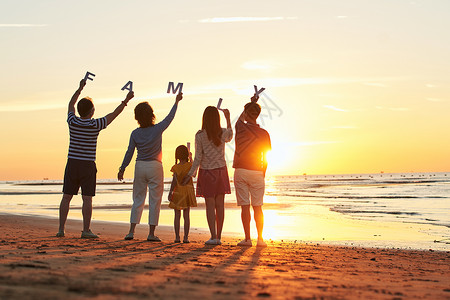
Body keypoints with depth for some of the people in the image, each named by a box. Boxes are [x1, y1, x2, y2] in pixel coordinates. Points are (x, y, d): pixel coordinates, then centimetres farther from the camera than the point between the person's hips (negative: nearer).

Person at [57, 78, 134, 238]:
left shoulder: (72, 122, -2)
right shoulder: (95, 125, -10)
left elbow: (71, 105, 19)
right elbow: (114, 114, 3)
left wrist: (80, 88, 28)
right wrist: (126, 101, 15)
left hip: (72, 164, 3)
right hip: (88, 165, -3)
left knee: (66, 197, 6)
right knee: (87, 199, -1)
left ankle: (61, 229, 5)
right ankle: (86, 230, -2)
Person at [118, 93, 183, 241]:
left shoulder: (135, 133, -1)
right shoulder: (157, 129, -7)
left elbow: (129, 152, 2)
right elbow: (170, 117, 7)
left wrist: (122, 168, 11)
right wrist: (176, 102, 20)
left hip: (140, 167, 3)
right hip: (155, 167, -3)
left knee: (138, 200, 10)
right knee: (154, 201, 2)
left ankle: (131, 231, 6)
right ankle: (151, 233, 1)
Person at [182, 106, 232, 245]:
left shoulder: (200, 135, -13)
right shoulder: (223, 133, -4)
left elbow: (198, 158, -12)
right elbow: (230, 137, 23)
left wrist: (190, 174, -3)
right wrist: (228, 119, 30)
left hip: (207, 172, -3)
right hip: (221, 171, 3)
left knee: (210, 205, 0)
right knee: (220, 205, 6)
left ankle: (213, 236, -4)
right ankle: (219, 236, 8)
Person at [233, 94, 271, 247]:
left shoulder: (241, 127, -3)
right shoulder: (264, 134, -2)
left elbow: (240, 118, 23)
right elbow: (265, 158, 2)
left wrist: (251, 102, 34)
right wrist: (263, 175, 13)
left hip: (240, 170, -1)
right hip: (256, 172, 1)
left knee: (245, 207, -1)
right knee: (257, 207, 7)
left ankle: (247, 239, -1)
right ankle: (260, 239, 6)